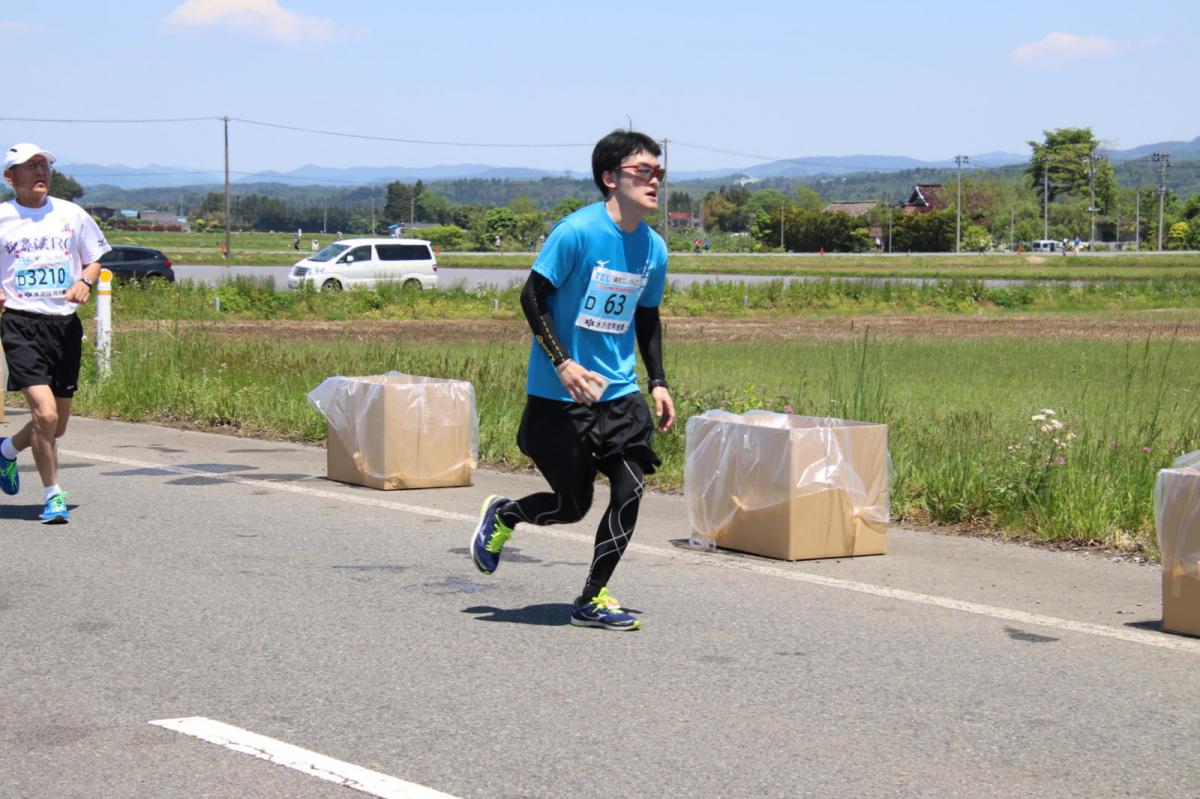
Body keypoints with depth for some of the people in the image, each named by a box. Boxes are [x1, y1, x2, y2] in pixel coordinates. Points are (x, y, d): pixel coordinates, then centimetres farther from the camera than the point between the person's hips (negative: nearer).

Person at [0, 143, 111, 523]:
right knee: (45, 413, -18)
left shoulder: (71, 214, 7)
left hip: (65, 323, 4)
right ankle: (52, 495, -2)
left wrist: (85, 281, -4)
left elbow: (94, 259, 17)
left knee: (58, 424, 10)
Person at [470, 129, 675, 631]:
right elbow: (532, 297, -13)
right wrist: (562, 363, -21)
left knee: (630, 490, -8)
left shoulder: (653, 248, 4)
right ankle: (500, 516, 33)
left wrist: (658, 382, 10)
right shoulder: (577, 232, -16)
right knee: (572, 505, 1)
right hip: (559, 396, -5)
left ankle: (592, 601, 6)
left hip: (619, 393, 6)